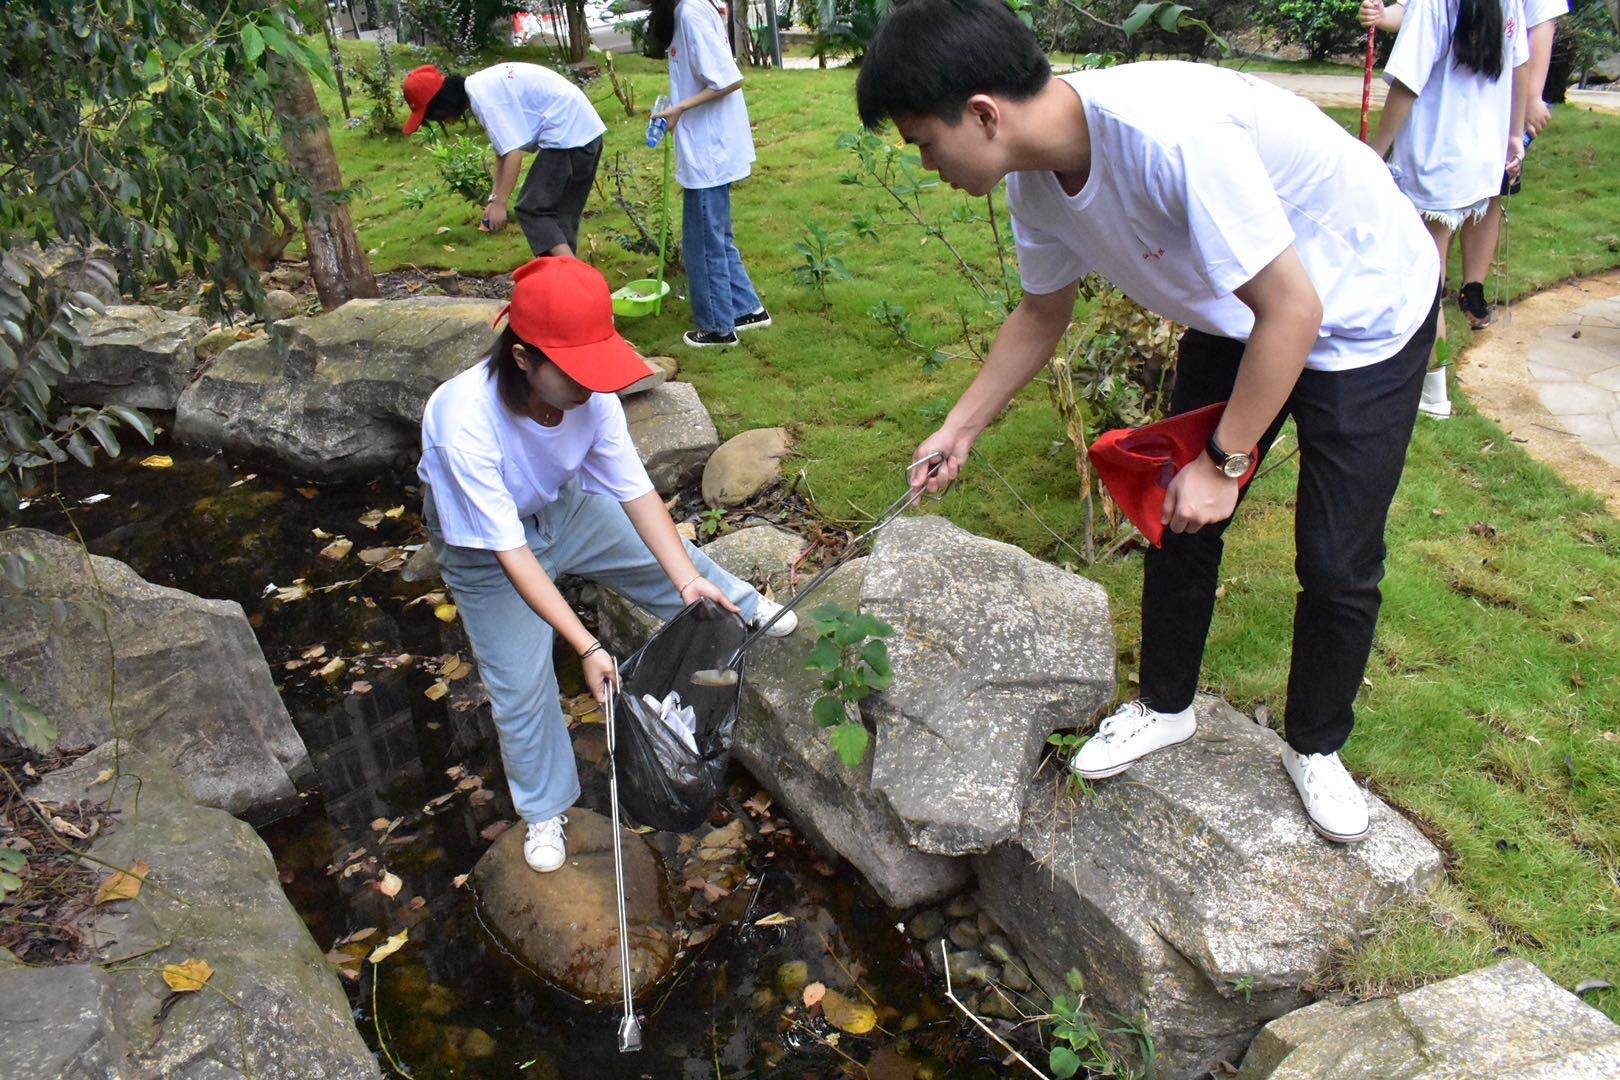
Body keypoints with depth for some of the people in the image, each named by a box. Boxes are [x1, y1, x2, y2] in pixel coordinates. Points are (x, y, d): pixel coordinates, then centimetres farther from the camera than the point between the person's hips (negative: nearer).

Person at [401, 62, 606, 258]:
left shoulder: (483, 97, -16)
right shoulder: (481, 86, 14)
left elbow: (514, 152, -20)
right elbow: (503, 148, 18)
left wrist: (500, 203, -16)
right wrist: (495, 197, 13)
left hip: (567, 135, -10)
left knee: (532, 210, -6)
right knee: (561, 213, 14)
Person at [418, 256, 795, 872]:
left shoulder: (589, 393, -30)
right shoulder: (466, 423, -42)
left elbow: (635, 489, -22)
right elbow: (511, 551, -38)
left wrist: (689, 581, -30)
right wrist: (586, 647, -39)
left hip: (566, 506, 4)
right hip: (484, 545, -4)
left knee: (672, 560, 14)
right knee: (521, 685, 5)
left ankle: (741, 608, 48)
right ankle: (543, 812, 30)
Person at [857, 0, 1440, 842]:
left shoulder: (1168, 133, -40)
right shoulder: (1035, 179, -14)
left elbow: (1293, 310, -32)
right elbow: (1043, 314, 5)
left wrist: (1224, 463, -24)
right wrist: (960, 428, 6)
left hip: (1362, 312, -6)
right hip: (1235, 316, 7)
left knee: (1336, 563, -2)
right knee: (1175, 513, 8)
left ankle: (1316, 749, 24)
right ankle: (1164, 709, 30)